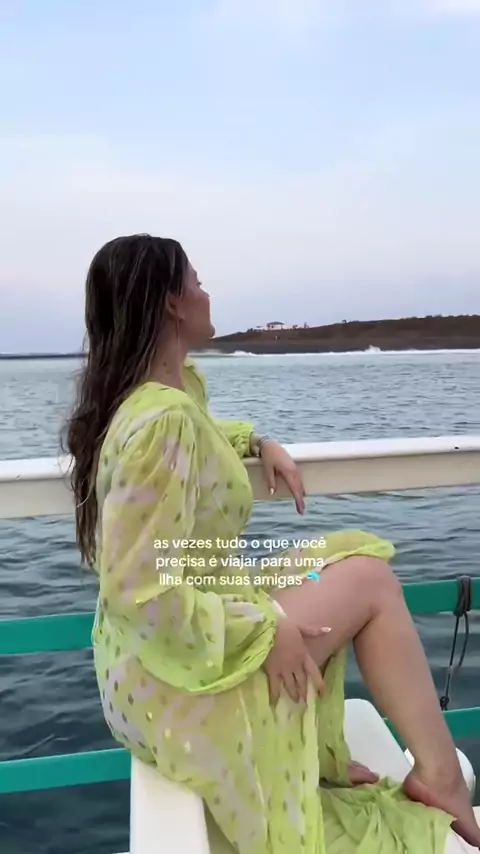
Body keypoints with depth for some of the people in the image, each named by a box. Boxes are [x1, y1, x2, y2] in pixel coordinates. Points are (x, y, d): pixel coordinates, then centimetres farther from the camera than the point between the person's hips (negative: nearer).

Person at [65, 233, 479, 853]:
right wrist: (266, 628, -22)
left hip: (183, 630, 10)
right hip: (168, 671, -9)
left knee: (348, 562, 17)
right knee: (369, 578, -7)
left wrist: (259, 445, 11)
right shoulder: (161, 419, -28)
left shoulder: (175, 385, 3)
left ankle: (321, 763, 20)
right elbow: (138, 594, -30)